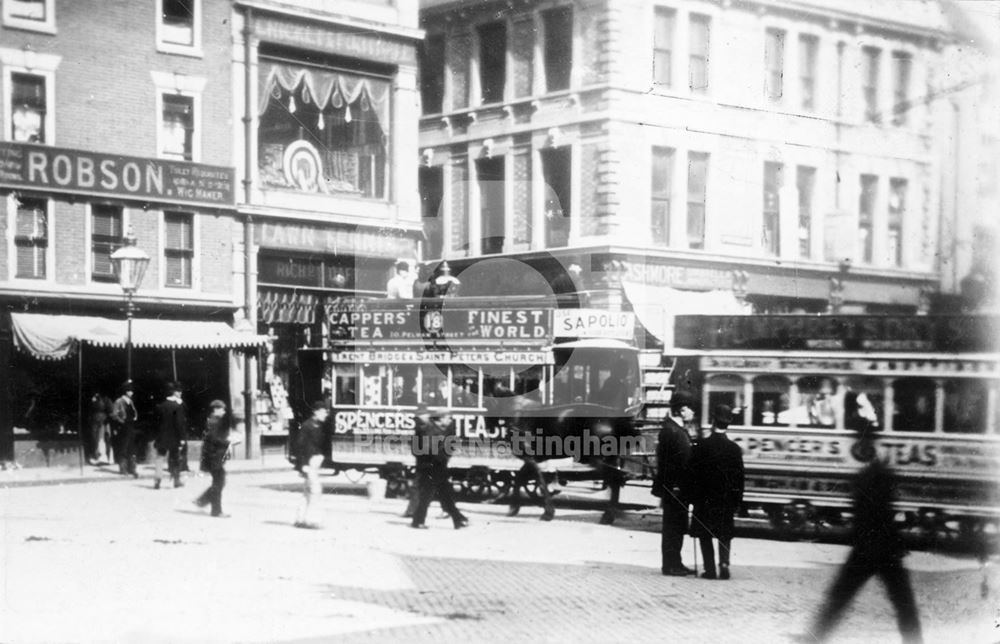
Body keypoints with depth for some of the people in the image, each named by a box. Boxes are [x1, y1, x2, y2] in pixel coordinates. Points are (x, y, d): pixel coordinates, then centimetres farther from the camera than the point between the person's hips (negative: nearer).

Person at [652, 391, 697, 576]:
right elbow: (665, 462, -20)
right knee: (672, 527, -3)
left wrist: (687, 488, 19)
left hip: (681, 489, 10)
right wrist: (670, 488, -22)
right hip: (673, 489, -10)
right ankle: (670, 565, 3)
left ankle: (675, 563, 21)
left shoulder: (680, 430, 15)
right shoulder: (669, 431, -16)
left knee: (678, 527, 14)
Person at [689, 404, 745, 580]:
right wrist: (737, 500, 6)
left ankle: (710, 569, 1)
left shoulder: (701, 445, -10)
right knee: (725, 535, 13)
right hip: (727, 498, 2)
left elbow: (693, 472, -6)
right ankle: (724, 563, -5)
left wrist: (694, 496, 7)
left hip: (705, 498, -2)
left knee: (705, 534, 7)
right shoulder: (734, 448, -5)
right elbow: (739, 477, -1)